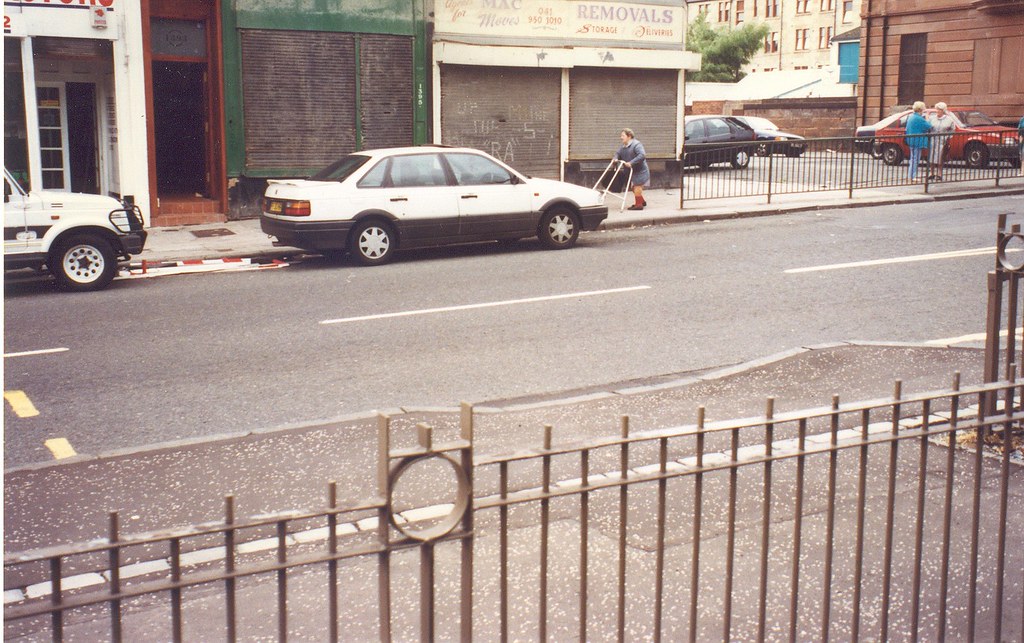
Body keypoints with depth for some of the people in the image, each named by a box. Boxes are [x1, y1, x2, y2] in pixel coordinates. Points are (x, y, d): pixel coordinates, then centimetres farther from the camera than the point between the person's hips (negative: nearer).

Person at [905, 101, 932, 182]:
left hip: (912, 141, 10)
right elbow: (929, 127, -13)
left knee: (913, 158, 16)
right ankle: (913, 176, -3)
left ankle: (912, 176, 20)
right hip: (918, 141, -10)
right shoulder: (919, 118, -18)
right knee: (915, 159, -5)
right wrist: (927, 119, 0)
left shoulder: (911, 117, 12)